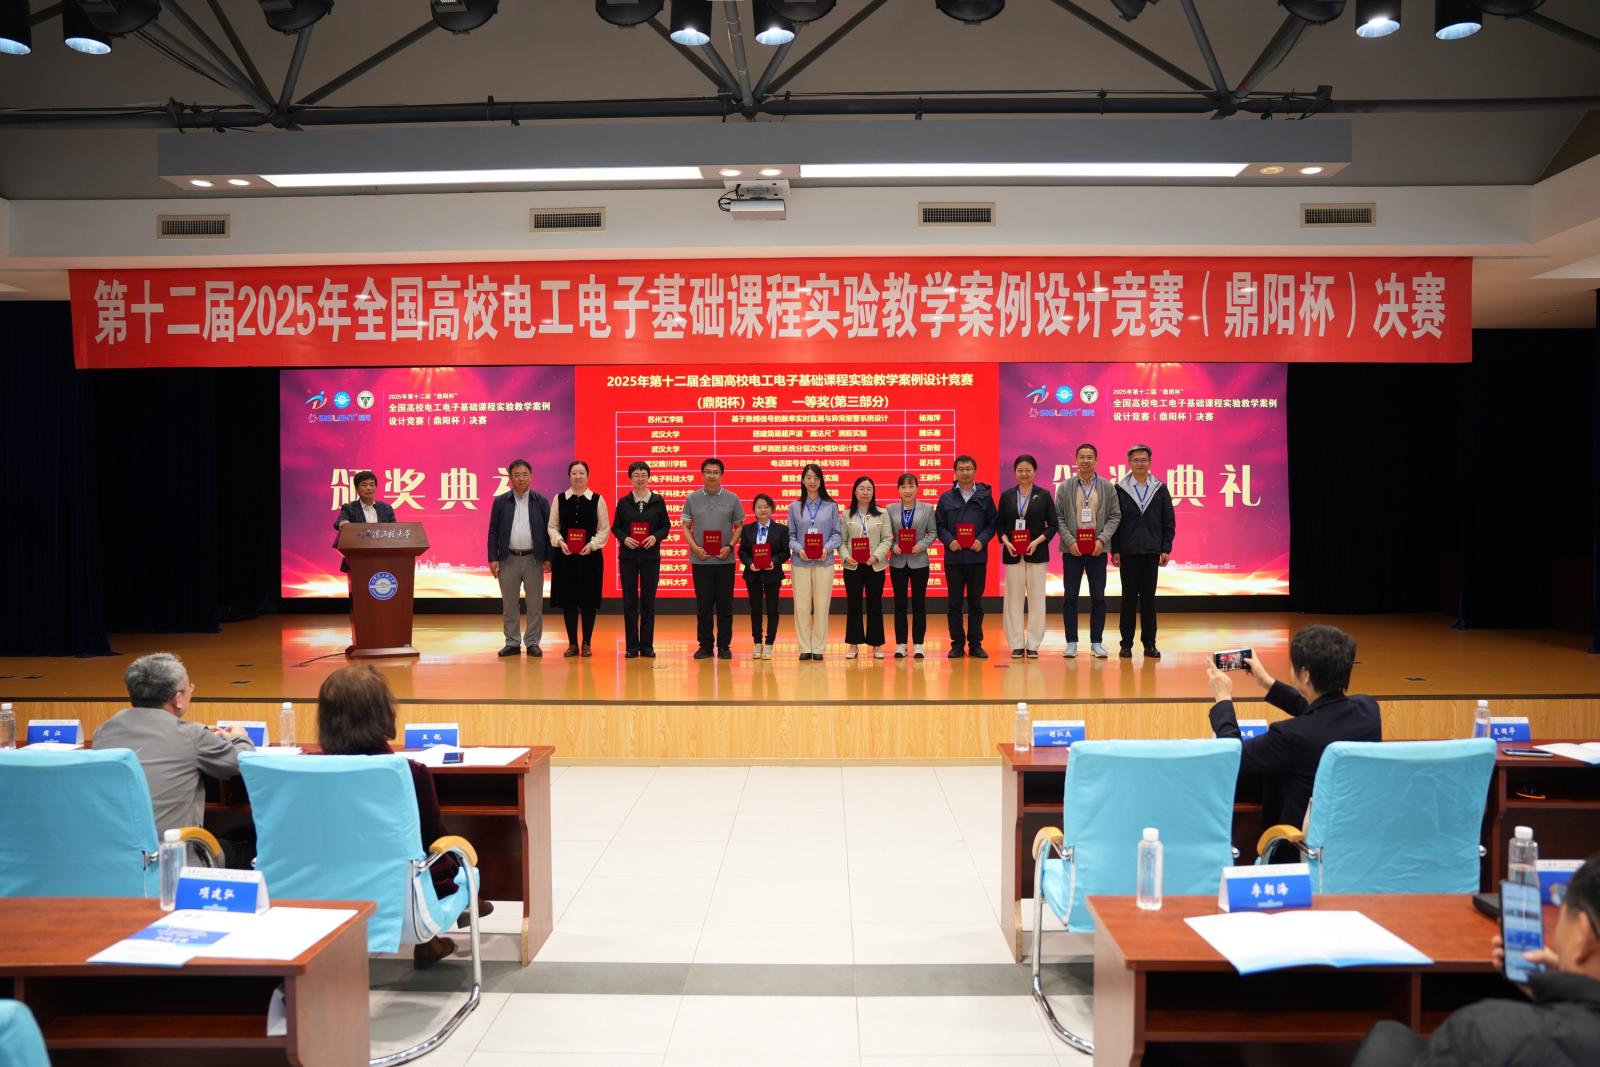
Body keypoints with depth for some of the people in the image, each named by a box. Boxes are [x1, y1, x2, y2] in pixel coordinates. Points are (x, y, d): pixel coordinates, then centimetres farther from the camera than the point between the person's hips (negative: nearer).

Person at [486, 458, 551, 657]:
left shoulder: (541, 502, 3)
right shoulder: (500, 502, 4)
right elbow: (493, 531, 4)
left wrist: (548, 558, -3)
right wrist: (493, 559, -3)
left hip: (533, 559, -1)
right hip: (509, 559, 1)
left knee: (535, 604, 4)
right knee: (509, 605, 7)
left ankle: (532, 642, 13)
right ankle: (512, 643, 16)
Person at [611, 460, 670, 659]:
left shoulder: (658, 501, 2)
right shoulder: (623, 502, 3)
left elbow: (666, 525, 5)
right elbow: (615, 527, 7)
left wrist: (656, 537, -14)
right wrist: (624, 538, -12)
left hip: (651, 555, 0)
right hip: (628, 555, 0)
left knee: (648, 601, 3)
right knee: (629, 601, 2)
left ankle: (647, 645, 11)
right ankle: (632, 646, 8)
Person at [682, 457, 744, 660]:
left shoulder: (732, 499, 4)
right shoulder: (692, 499, 5)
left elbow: (739, 526, 7)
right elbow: (686, 526, 6)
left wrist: (730, 546, -8)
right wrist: (695, 547, -9)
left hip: (725, 560, 0)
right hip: (700, 560, 0)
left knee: (725, 605, 3)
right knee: (703, 605, 4)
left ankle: (724, 645, 12)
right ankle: (705, 645, 13)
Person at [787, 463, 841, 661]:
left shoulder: (830, 506, 6)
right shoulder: (795, 507, 8)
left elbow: (837, 533, 5)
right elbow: (790, 534, 7)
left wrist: (828, 548, -12)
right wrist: (798, 549, -11)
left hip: (824, 562, 0)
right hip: (800, 563, 0)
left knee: (821, 606, 0)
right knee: (802, 606, 0)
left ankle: (819, 648, 8)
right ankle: (805, 648, 7)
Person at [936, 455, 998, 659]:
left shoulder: (985, 496, 4)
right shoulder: (946, 497, 5)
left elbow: (992, 523, 4)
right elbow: (939, 525, 5)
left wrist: (982, 540, -12)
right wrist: (949, 540, -11)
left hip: (977, 556, 0)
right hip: (953, 557, 0)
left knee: (976, 602, 6)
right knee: (954, 602, 3)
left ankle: (975, 643, 14)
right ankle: (957, 644, 11)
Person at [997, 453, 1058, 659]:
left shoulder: (1044, 495, 3)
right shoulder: (1007, 496, 7)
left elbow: (1053, 525, 2)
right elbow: (999, 524, 9)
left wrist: (1038, 541, -12)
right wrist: (1005, 541, -9)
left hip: (1037, 554, -1)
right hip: (1013, 554, 1)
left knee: (1036, 598, 1)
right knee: (1014, 598, 2)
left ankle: (1033, 644, 8)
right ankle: (1017, 644, 8)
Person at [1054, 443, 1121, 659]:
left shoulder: (1108, 488, 5)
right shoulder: (1065, 487, 4)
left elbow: (1115, 516, 3)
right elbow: (1058, 517, 1)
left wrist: (1102, 539, -10)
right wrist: (1070, 541, -10)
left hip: (1097, 549, 1)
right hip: (1072, 549, 0)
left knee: (1098, 597, 3)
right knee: (1070, 596, 1)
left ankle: (1097, 642, 12)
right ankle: (1072, 642, 8)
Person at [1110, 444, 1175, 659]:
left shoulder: (1160, 489, 5)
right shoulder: (1120, 489, 0)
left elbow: (1169, 522, 7)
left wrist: (1166, 549, 1)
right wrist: (1114, 550, -4)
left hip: (1151, 552, 1)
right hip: (1128, 552, -1)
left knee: (1149, 598, 5)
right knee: (1129, 597, 3)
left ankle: (1149, 644, 10)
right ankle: (1127, 643, 7)